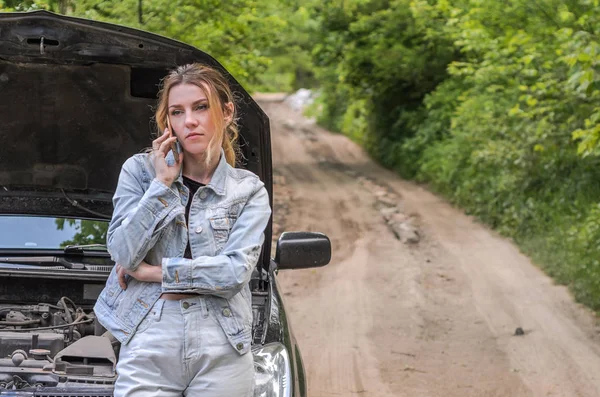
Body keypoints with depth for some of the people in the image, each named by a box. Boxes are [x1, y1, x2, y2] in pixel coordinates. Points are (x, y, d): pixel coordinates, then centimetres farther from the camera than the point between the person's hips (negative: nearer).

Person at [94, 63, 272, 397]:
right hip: (147, 347, 0)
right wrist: (162, 183, -6)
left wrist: (153, 271, -7)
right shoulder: (140, 171, 6)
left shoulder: (249, 190, 7)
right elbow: (124, 253, -5)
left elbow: (236, 271, -7)